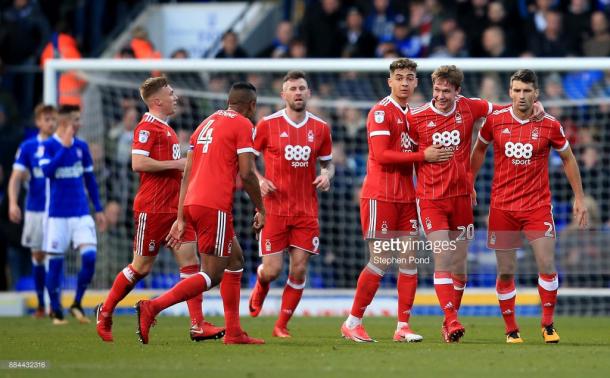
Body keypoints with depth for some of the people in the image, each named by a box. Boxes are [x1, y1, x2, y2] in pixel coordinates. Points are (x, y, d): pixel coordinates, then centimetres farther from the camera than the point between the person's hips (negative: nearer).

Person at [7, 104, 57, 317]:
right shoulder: (28, 147, 1)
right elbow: (16, 178, -2)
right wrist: (13, 203, -15)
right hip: (35, 210, 1)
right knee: (38, 256, 7)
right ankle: (41, 305, 17)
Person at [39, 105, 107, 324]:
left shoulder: (81, 146, 7)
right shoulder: (48, 146, -6)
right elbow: (48, 171, -23)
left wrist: (98, 210, 13)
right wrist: (65, 146, -23)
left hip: (81, 213, 3)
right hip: (57, 214, -3)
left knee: (90, 256, -12)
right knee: (55, 262, 1)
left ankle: (77, 304, 3)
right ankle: (56, 310, 14)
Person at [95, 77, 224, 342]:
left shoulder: (166, 128, 19)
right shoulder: (147, 127, -11)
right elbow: (138, 163, -22)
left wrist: (183, 167, 15)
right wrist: (176, 163, -18)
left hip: (175, 208, 9)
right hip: (153, 208, -9)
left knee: (190, 261, -1)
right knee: (141, 267, 0)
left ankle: (198, 325, -5)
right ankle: (105, 312, 17)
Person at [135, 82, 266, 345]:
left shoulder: (207, 123, 22)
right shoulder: (242, 125, -1)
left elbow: (187, 175, 18)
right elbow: (246, 174, -9)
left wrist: (181, 219, 18)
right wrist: (261, 210, 3)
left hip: (192, 203, 9)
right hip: (214, 205, -9)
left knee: (235, 259, 20)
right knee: (211, 276, -6)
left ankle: (233, 332, 17)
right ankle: (152, 307, -19)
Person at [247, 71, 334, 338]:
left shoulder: (320, 128, 5)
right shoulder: (267, 125, -3)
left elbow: (327, 162, 18)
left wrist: (327, 175, -5)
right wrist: (259, 180, -11)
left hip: (306, 210, 2)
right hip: (274, 208, -2)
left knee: (299, 270, -4)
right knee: (272, 270, -5)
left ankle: (282, 325, 11)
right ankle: (260, 287, 33)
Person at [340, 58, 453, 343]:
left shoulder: (413, 114, 16)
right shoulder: (381, 112, -9)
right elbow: (381, 154, -18)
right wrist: (423, 156, -18)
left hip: (406, 197, 7)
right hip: (380, 197, -7)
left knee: (409, 260, 2)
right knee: (380, 262, -7)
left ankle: (403, 326, 5)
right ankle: (352, 322, 4)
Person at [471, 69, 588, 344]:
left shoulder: (549, 125, -4)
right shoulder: (494, 120, -2)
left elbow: (568, 158, 10)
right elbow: (479, 149, 16)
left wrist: (579, 198, 10)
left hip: (538, 205, -1)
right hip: (502, 206, 1)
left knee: (547, 266, -11)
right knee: (506, 272, 2)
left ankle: (548, 325, 4)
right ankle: (511, 329, 15)